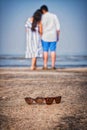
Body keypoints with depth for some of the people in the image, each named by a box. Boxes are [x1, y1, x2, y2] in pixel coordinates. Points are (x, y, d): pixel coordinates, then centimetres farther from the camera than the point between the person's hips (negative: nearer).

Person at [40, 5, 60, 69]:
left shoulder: (43, 17, -7)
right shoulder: (54, 16, 4)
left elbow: (41, 28, -10)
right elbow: (58, 27, 2)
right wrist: (58, 36, 9)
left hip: (45, 37, -3)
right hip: (53, 37, 3)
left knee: (45, 51, 2)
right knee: (53, 51, 5)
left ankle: (45, 66, 1)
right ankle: (53, 65, 2)